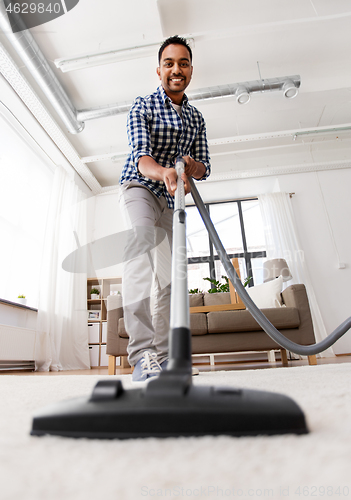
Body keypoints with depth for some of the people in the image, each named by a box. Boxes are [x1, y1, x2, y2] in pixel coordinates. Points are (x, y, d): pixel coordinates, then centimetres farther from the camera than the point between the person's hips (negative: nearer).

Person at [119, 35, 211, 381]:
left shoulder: (196, 118, 12)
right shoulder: (142, 106, -4)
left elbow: (204, 168, 7)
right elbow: (140, 156, -21)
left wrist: (191, 167, -18)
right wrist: (164, 172, -44)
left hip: (170, 198, 6)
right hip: (138, 187, -5)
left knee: (170, 277, -1)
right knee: (141, 249, -34)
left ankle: (162, 356, 8)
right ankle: (142, 354, -37)